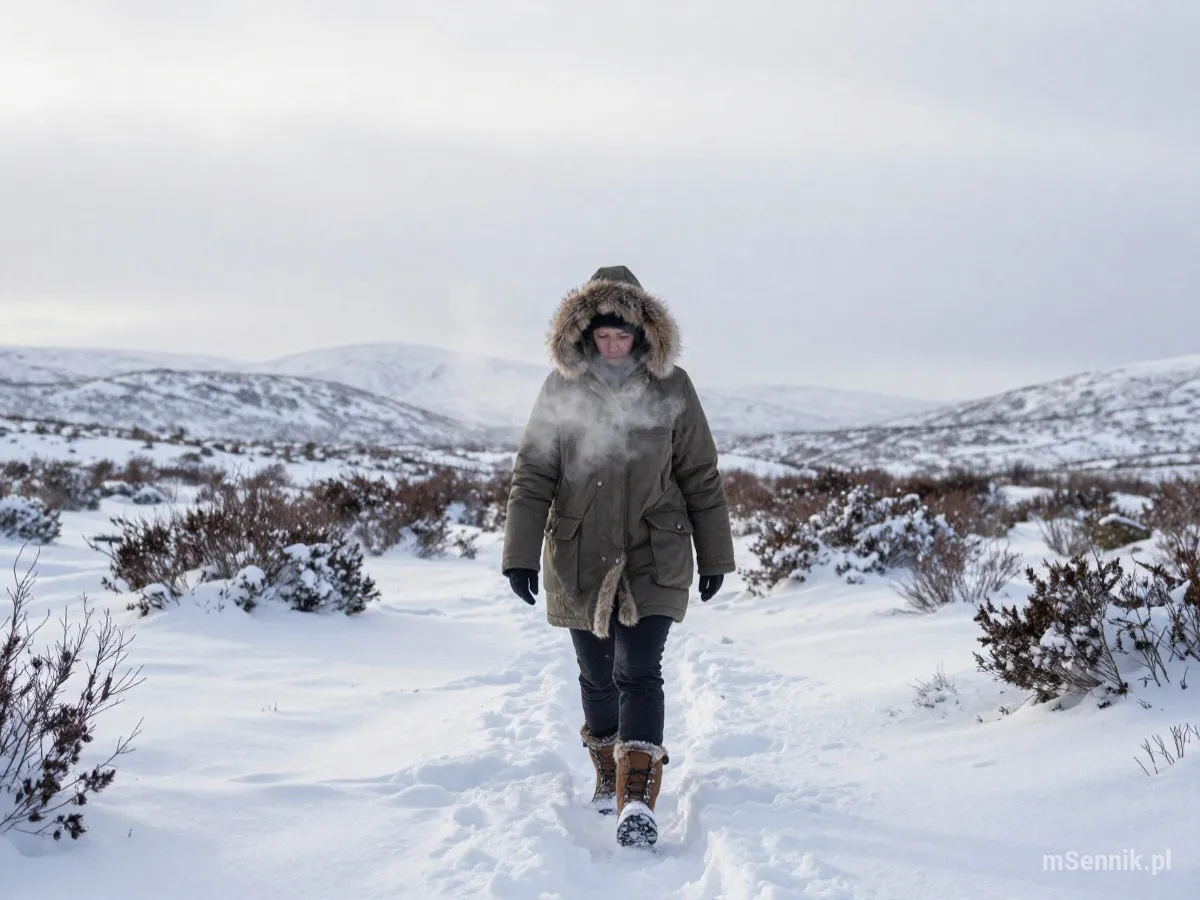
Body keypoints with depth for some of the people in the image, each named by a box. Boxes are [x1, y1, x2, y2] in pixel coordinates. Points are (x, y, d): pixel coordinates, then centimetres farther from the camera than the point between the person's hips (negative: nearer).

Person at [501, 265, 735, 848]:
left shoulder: (670, 387, -3)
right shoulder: (562, 388, -3)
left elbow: (700, 477, 4)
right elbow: (532, 474, -1)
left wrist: (714, 556, 6)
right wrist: (520, 555, -9)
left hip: (654, 559, -2)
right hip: (580, 559, 2)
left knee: (638, 673, -14)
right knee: (597, 676, 14)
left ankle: (638, 802, -15)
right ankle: (608, 775, 35)